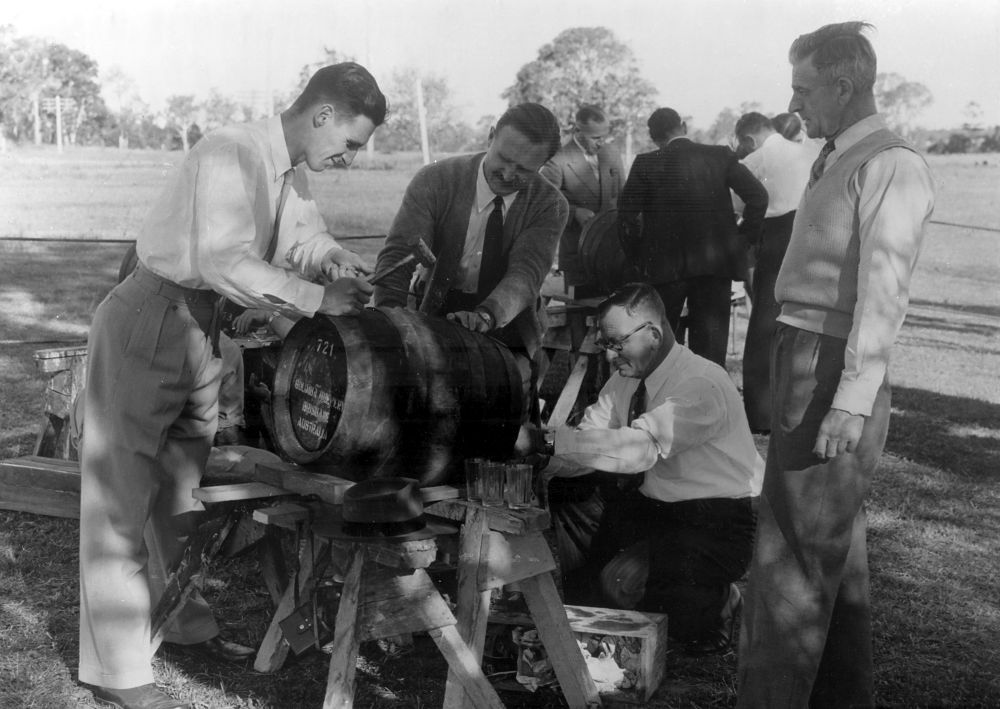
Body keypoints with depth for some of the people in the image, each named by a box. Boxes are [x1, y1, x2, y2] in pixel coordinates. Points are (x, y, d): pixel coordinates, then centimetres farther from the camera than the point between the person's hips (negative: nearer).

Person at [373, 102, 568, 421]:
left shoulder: (550, 205, -8)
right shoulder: (435, 180, -9)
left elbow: (526, 273, -23)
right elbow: (398, 254, -18)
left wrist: (486, 314, -44)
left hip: (508, 334, 0)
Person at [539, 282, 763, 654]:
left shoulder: (701, 384, -25)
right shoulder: (625, 380, 1)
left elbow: (641, 447, -38)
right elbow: (589, 439, -6)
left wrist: (549, 439, -42)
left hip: (719, 524, -8)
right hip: (652, 506, 8)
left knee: (622, 582, -25)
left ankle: (717, 602, 1)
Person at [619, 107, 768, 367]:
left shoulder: (646, 164, -5)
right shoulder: (721, 156, 0)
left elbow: (627, 214, -8)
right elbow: (758, 196, -5)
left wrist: (637, 258, 3)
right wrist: (744, 236, 4)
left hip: (665, 265, -1)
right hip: (717, 262, 2)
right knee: (710, 346, 7)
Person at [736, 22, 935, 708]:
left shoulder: (891, 167, -13)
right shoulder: (836, 161, 15)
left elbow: (883, 292, -21)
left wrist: (853, 400, -25)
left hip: (833, 365, -9)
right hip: (801, 353, 9)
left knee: (792, 549, -4)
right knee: (836, 542, 18)